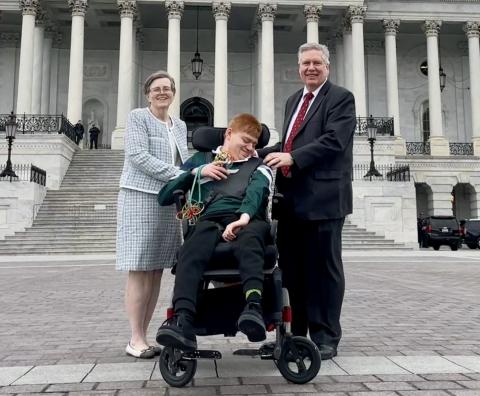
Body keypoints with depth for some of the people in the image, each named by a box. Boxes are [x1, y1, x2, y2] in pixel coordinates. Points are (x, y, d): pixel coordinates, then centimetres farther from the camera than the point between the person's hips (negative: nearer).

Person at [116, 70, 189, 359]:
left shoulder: (180, 125, 20)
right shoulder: (137, 118, 1)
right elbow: (138, 156, -12)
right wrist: (178, 176, -17)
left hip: (169, 202, 6)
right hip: (140, 197, -6)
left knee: (156, 272, 5)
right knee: (140, 271, -6)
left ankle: (143, 335, 13)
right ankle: (136, 339, 2)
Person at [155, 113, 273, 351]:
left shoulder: (258, 166, 25)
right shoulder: (201, 159, 30)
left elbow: (255, 192, -1)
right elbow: (164, 197, 24)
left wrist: (244, 217, -24)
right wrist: (197, 172, 10)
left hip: (247, 221, 0)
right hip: (209, 220, 1)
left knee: (249, 240, -39)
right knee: (191, 253, -35)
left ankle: (253, 305, -61)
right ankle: (183, 322, -53)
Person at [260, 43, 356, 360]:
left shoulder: (341, 98, -2)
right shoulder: (293, 100, 21)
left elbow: (333, 141, -16)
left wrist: (292, 158, -22)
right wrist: (258, 153, 11)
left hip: (323, 198, -7)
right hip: (292, 199, 7)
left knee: (323, 268, 2)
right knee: (291, 267, 12)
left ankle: (325, 338, 15)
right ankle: (296, 333, 26)